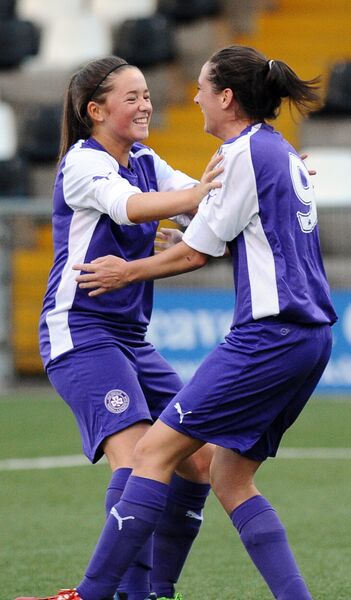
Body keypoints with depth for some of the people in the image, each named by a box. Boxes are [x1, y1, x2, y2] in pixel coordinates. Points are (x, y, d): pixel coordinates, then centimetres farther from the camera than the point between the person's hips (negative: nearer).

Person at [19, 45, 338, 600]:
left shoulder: (243, 153, -9)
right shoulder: (283, 153, 18)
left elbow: (196, 253, -5)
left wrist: (129, 272, 10)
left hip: (269, 337, -9)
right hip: (310, 339, 9)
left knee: (155, 451, -8)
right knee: (230, 479, 11)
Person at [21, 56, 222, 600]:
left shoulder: (145, 163, 14)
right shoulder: (82, 161, -10)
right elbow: (131, 207, -30)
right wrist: (195, 193, -47)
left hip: (130, 338, 9)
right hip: (81, 335, -9)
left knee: (199, 457, 3)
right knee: (136, 456, -24)